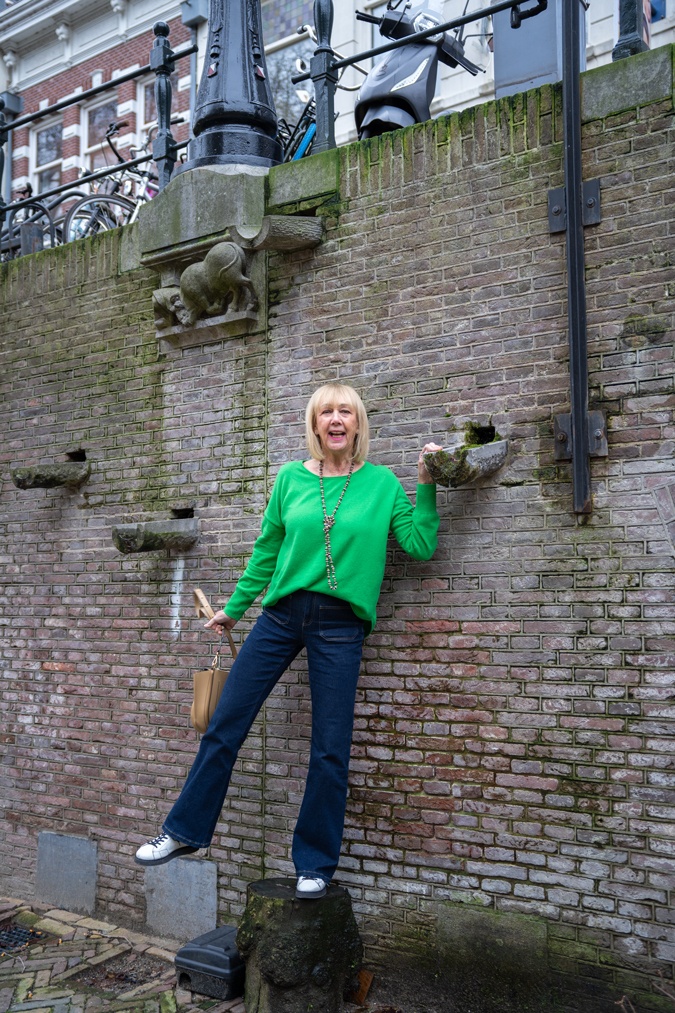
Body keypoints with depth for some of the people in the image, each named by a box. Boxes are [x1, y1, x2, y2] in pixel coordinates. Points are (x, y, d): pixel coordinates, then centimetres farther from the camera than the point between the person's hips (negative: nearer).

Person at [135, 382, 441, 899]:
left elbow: (421, 546, -3)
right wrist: (234, 607, 19)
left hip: (340, 627, -2)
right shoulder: (291, 478, 5)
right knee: (223, 728, 6)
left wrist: (426, 486, -9)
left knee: (330, 750, 3)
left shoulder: (382, 483, 1)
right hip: (281, 615, 2)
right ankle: (185, 831, 24)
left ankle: (315, 863, 21)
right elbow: (266, 550, 13)